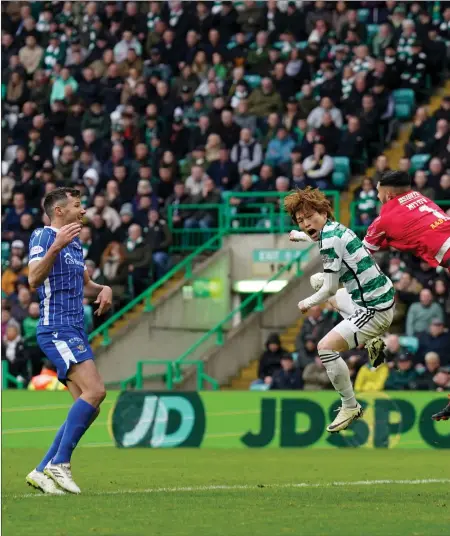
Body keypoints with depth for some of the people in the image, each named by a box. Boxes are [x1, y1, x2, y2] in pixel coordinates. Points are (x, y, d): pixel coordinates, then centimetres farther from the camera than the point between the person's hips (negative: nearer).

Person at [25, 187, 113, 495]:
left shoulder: (76, 244, 19)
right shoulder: (43, 236, -7)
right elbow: (34, 279, -23)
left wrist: (103, 289, 9)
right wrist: (56, 246, -36)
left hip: (76, 331, 9)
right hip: (56, 329, -9)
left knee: (88, 406, 3)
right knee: (95, 391, -23)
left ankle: (43, 471, 6)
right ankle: (59, 463, -17)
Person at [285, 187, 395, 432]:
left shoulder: (330, 238, -22)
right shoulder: (336, 228, 5)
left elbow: (329, 289, -20)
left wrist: (307, 303, -2)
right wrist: (301, 236, 45)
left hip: (375, 309, -11)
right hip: (381, 295, 11)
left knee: (325, 347, -20)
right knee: (335, 295, 39)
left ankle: (350, 407, -8)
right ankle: (372, 342, 33)